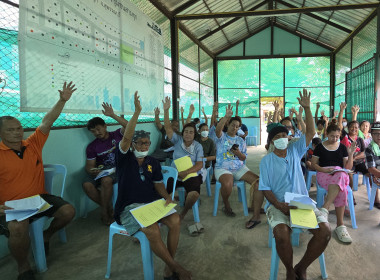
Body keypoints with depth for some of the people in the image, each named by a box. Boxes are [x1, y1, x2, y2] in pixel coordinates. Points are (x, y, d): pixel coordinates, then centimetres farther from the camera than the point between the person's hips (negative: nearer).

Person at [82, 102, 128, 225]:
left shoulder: (117, 135, 4)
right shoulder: (92, 146, 9)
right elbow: (89, 165, 6)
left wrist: (112, 115, -22)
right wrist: (92, 171, -20)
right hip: (100, 170, 4)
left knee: (106, 180, -35)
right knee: (87, 185, -25)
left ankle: (104, 211, -10)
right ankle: (108, 207, -5)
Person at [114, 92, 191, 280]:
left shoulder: (153, 163, 15)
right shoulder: (124, 158, 0)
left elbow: (158, 184, 13)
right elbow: (126, 138, -17)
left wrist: (167, 196, -9)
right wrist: (137, 112, -24)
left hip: (153, 202, 5)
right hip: (130, 206, -4)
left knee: (175, 221, -23)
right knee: (153, 230, -31)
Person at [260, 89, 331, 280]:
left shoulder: (295, 151, 12)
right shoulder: (266, 160, 3)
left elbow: (310, 132, 2)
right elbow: (265, 188, -2)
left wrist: (307, 108, -8)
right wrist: (279, 205, -19)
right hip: (278, 204, -3)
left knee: (325, 230, -19)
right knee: (282, 234, -31)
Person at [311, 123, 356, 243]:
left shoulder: (342, 147, 17)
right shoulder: (320, 147, 10)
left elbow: (348, 167, 14)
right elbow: (313, 164, 8)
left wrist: (351, 154, 1)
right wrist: (323, 169, -11)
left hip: (340, 173, 2)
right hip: (323, 174, -2)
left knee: (339, 177, -38)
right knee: (341, 190, -35)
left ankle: (324, 209, -40)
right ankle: (340, 225, -31)